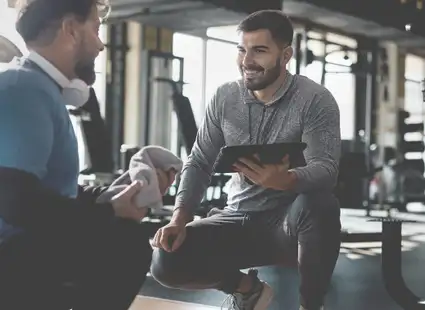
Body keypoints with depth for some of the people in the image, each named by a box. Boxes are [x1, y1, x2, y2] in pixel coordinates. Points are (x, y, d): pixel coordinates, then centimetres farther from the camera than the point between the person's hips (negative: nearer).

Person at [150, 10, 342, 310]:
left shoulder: (315, 100, -12)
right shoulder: (225, 98, 1)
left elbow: (326, 169, -23)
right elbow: (199, 163, 4)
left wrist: (284, 180, -46)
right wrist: (179, 219, -12)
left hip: (289, 221, -4)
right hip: (239, 220, 4)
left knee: (318, 204, -39)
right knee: (166, 262, -18)